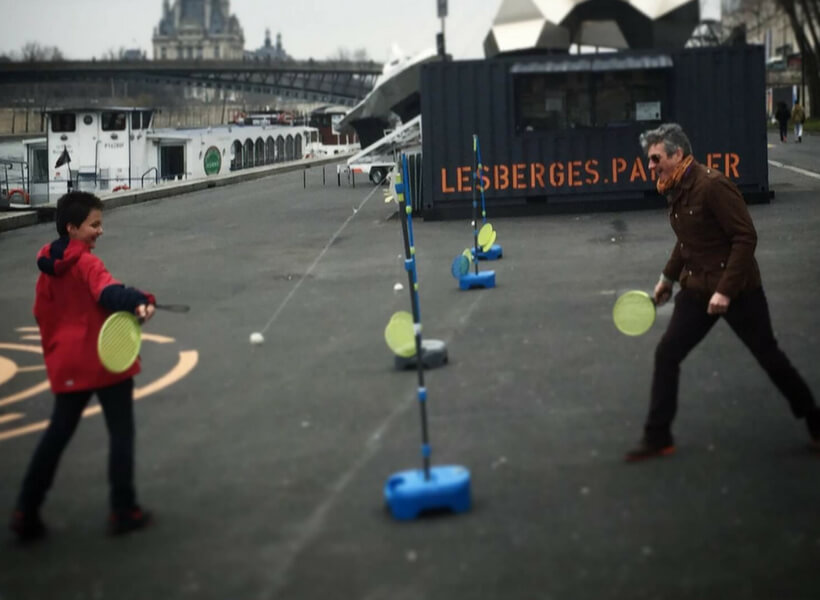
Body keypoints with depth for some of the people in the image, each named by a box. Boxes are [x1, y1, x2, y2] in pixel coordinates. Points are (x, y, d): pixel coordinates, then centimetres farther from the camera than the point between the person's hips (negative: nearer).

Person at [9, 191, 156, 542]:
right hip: (107, 361, -6)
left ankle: (26, 512, 14)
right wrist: (138, 301, -52)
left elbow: (43, 314, 17)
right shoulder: (85, 263, -14)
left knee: (57, 434, 15)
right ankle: (123, 510, 11)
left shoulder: (49, 268, 8)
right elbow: (108, 292, -35)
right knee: (121, 433, 7)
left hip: (67, 365, 7)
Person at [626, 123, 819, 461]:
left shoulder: (712, 186, -20)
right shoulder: (677, 191, 5)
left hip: (737, 291, -7)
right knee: (666, 355, 0)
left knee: (768, 356, 4)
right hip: (697, 290, 7)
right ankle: (658, 437, 8)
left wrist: (725, 290, -25)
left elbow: (745, 237, -22)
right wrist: (668, 277, 20)